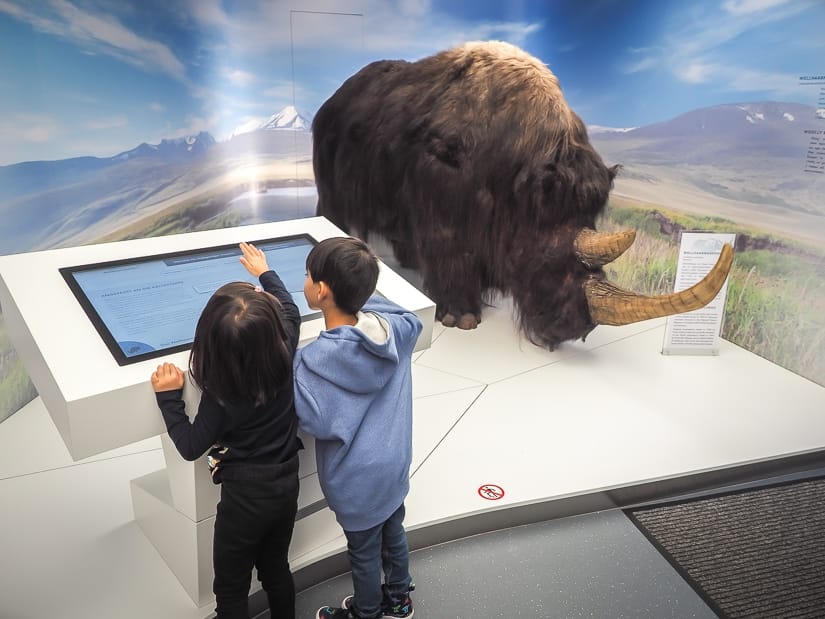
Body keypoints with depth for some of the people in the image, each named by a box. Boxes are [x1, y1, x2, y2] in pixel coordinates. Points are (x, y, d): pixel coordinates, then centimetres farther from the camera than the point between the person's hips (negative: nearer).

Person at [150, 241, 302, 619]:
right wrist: (265, 272, 21)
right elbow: (290, 311, 7)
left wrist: (169, 397, -8)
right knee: (276, 570, 26)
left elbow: (191, 447, -10)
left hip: (245, 495, -5)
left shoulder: (220, 395, -24)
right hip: (287, 483, 5)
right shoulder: (285, 353, -14)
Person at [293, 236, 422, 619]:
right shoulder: (396, 327, -16)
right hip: (395, 465, 6)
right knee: (393, 532, 29)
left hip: (359, 480, -6)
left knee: (364, 551, 21)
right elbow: (413, 321, 7)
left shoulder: (319, 359, -33)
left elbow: (319, 422, -26)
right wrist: (359, 294, -3)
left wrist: (288, 364, -19)